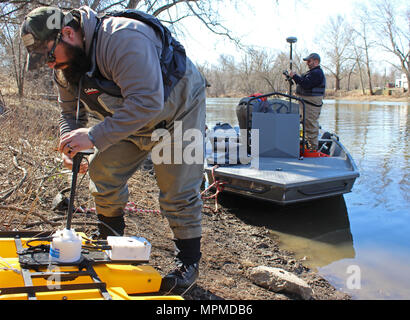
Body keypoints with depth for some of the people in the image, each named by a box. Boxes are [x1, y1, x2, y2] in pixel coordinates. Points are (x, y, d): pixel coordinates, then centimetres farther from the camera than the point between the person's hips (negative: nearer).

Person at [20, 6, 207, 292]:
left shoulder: (124, 39, -35)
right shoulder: (66, 67, -6)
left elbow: (146, 102, -43)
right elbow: (71, 114, 5)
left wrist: (95, 137, -45)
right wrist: (70, 145, -17)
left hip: (177, 112, -7)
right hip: (131, 120, 8)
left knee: (178, 192, -9)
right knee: (104, 174, 3)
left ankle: (189, 263, 9)